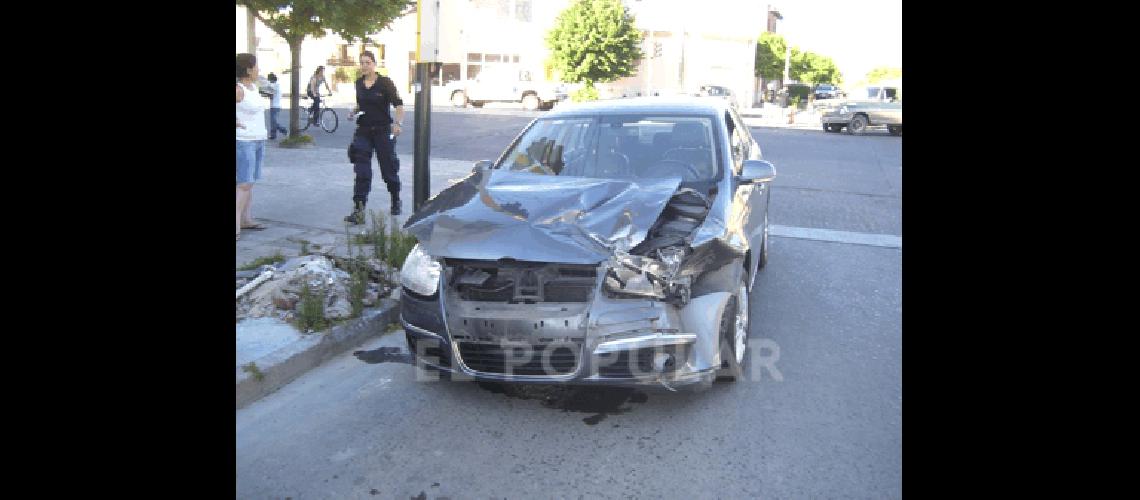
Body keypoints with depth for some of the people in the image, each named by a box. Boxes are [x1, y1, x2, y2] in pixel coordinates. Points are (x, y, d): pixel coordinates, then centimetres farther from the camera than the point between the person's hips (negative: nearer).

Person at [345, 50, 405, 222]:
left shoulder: (385, 82, -8)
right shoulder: (359, 83, 7)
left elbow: (398, 104, -12)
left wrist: (399, 123, -27)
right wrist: (355, 110, 1)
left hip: (383, 131, -4)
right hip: (363, 132, 4)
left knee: (389, 169, 9)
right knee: (361, 172, -6)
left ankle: (396, 201, 34)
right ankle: (358, 211, -10)